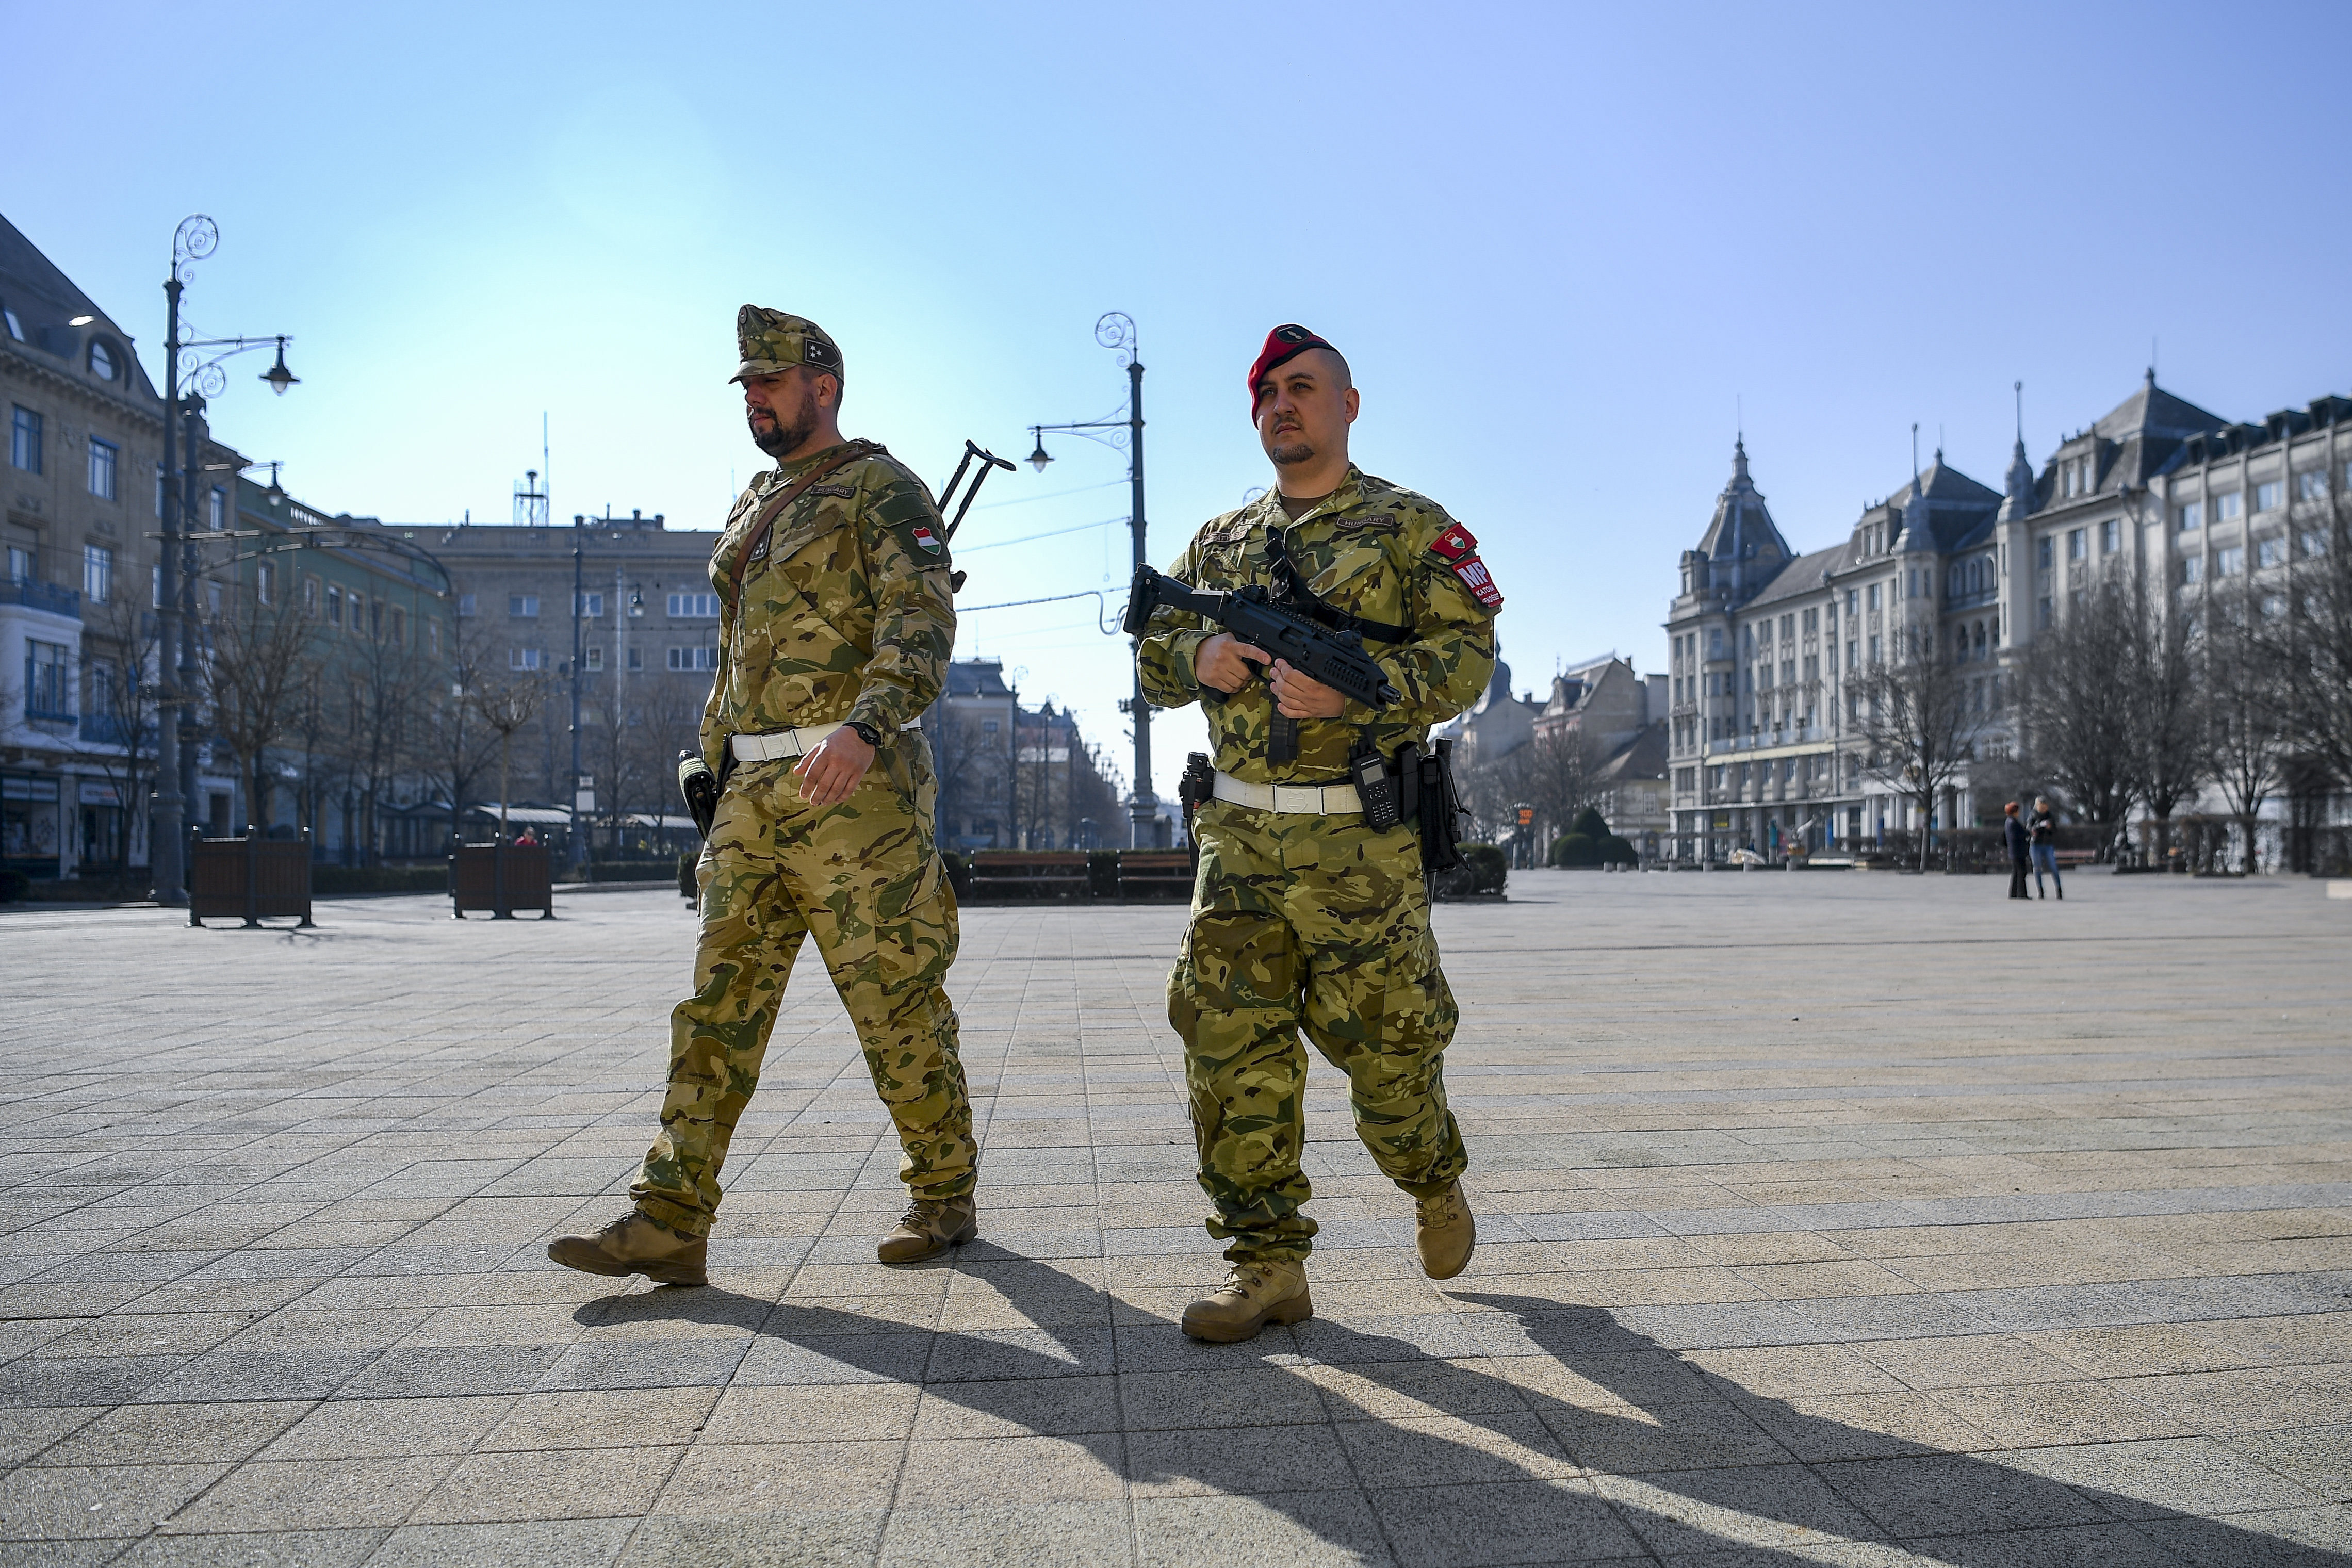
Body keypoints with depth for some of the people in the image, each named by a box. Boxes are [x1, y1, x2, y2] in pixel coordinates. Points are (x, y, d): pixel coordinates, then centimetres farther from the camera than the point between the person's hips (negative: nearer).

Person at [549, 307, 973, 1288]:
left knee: (896, 1003, 0)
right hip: (754, 792, 8)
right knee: (721, 1000, 2)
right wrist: (718, 768, 20)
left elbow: (921, 619, -18)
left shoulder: (881, 489, -3)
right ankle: (670, 1221, 4)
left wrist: (864, 726, -33)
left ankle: (946, 1198, 15)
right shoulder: (752, 508, 22)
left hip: (854, 789, -7)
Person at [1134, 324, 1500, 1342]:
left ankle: (1435, 1181, 35)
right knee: (1231, 1045, -2)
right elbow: (1152, 658, 16)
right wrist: (1200, 655, -7)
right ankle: (1268, 1266, 7)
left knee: (1385, 1045, 4)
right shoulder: (1218, 542, 17)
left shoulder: (1413, 527, 4)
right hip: (1239, 837, 4)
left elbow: (1466, 655, -7)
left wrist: (1352, 690, -22)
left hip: (1361, 845, -4)